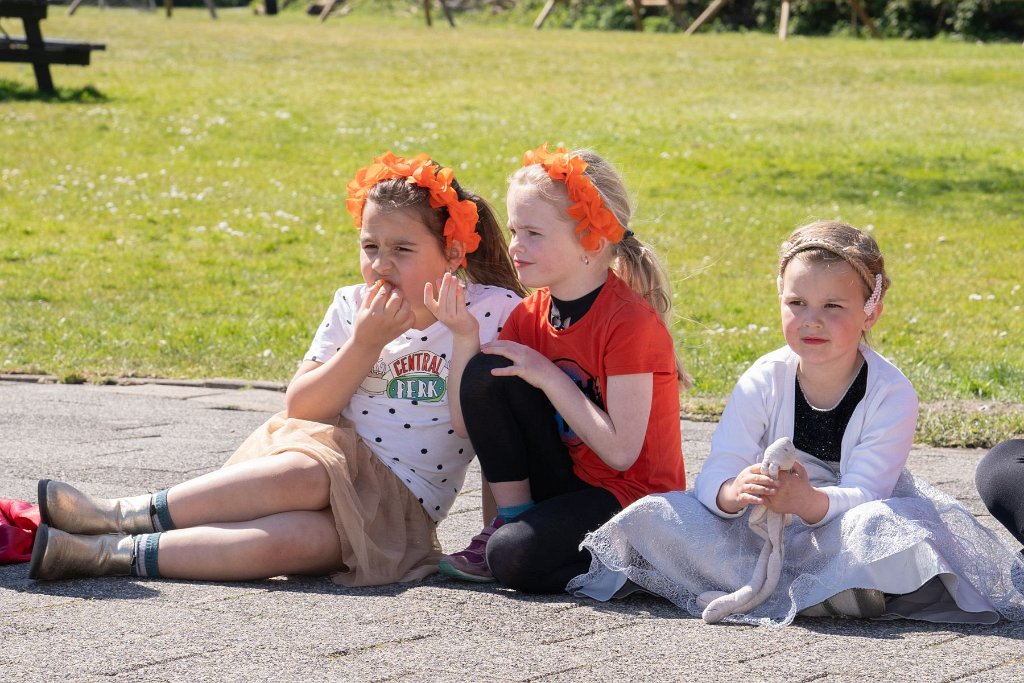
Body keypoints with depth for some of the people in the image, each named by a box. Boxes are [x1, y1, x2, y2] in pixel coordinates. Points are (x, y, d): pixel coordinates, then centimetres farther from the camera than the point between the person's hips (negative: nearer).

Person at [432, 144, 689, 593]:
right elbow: (467, 424, 0)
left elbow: (621, 451, -24)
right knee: (485, 372, -12)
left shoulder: (631, 321, -19)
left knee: (515, 558, -32)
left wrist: (549, 376, -22)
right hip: (564, 483, 7)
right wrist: (465, 338, -13)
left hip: (635, 497, -7)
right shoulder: (529, 316, 2)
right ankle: (513, 518, -2)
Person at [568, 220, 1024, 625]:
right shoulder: (763, 382, -7)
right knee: (655, 516, -20)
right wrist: (733, 492, -41)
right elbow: (715, 474, -15)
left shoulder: (892, 395, -14)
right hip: (767, 525, 4)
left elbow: (862, 497, -23)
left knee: (881, 528, -38)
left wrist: (809, 501, -46)